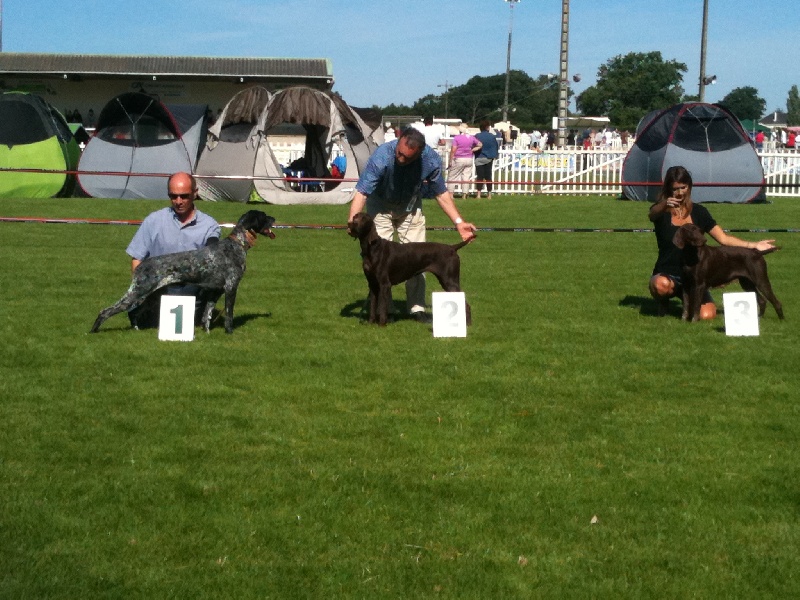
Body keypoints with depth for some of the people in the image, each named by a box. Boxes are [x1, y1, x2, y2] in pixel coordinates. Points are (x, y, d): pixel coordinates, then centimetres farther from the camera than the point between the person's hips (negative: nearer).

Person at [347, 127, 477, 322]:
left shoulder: (431, 160, -27)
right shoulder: (382, 156, -36)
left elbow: (441, 193, -11)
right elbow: (362, 192, -36)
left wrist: (459, 222, -18)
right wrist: (352, 221, -52)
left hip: (410, 207, 2)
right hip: (381, 206, -2)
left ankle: (417, 307, 8)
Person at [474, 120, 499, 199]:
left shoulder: (477, 136, -10)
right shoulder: (492, 136, -2)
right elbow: (496, 148, 7)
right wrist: (495, 155, 21)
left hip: (479, 159, -2)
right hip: (489, 159, 2)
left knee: (479, 177, -1)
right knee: (488, 176, 9)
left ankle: (479, 194, -7)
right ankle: (489, 194, 10)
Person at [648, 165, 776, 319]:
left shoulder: (698, 212, 6)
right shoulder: (661, 211, -2)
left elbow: (723, 238, 4)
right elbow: (652, 215, -28)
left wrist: (754, 245, -7)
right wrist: (664, 204, -50)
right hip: (666, 274, -2)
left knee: (707, 315, -21)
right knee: (662, 285, -39)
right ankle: (663, 301, 0)